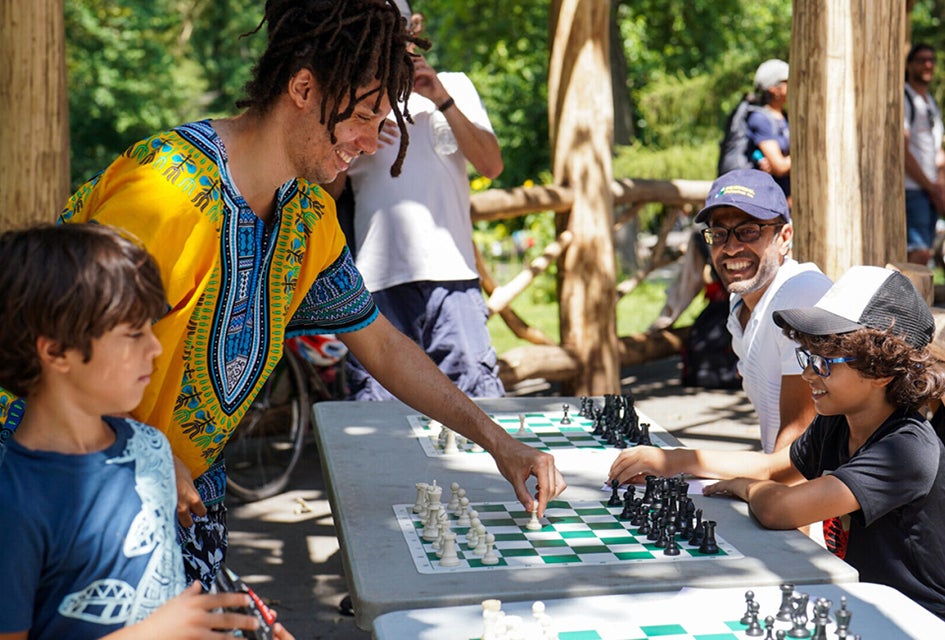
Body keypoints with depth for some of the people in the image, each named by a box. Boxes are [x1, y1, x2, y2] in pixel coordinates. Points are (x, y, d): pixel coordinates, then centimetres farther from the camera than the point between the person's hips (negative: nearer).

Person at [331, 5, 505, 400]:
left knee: (481, 406, -8)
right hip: (376, 282, 1)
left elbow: (492, 166, 3)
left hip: (450, 273, -1)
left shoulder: (453, 87, 16)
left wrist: (443, 101, -5)